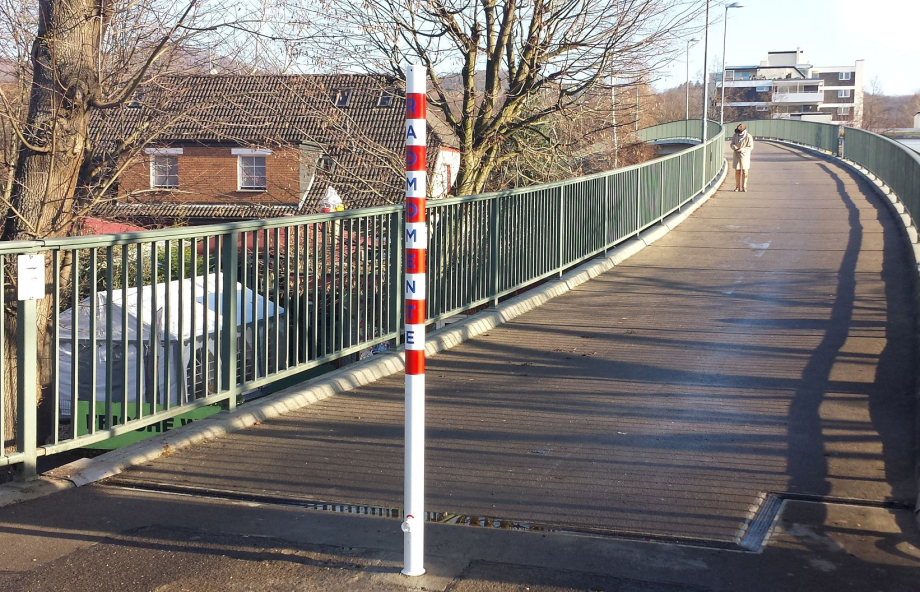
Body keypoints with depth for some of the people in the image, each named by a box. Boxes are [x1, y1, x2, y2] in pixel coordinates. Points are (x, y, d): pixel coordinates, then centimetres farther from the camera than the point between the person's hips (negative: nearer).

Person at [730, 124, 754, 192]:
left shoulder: (748, 137, -9)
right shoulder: (735, 135, 3)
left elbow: (751, 147, -10)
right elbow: (732, 144, 6)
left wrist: (742, 150, -22)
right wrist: (734, 147, -19)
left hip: (745, 156, -3)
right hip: (736, 155, 3)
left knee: (744, 172, -2)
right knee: (737, 171, 5)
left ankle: (744, 187, 4)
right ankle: (737, 187, 10)